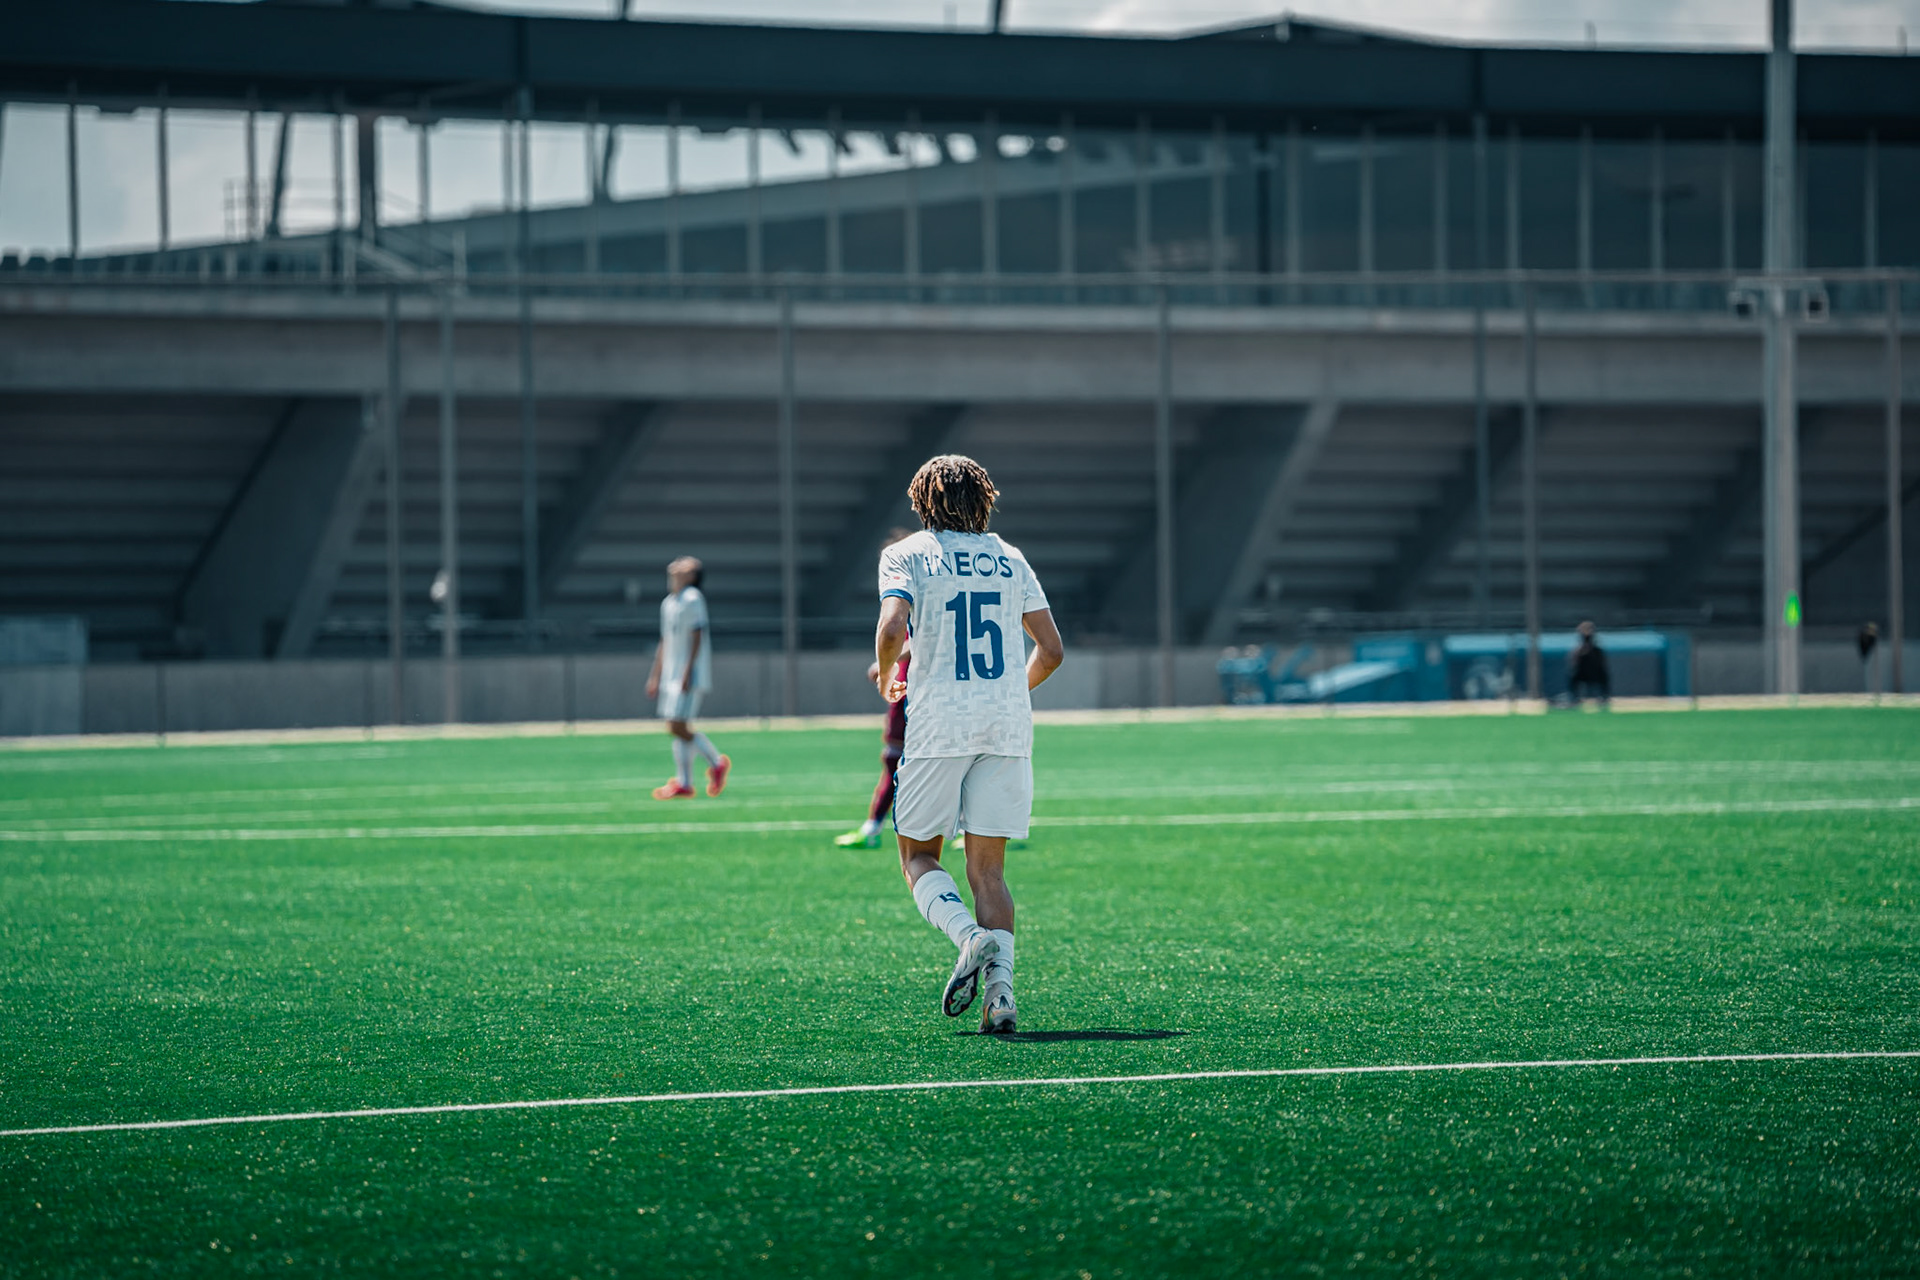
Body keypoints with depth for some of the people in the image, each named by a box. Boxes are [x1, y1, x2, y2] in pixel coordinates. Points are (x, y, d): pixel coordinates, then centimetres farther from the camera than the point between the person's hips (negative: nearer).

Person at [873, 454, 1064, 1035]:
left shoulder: (906, 555, 2)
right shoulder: (1009, 559, 12)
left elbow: (892, 628, -14)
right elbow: (1051, 650, 10)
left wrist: (885, 674, 6)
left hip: (939, 725, -3)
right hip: (1008, 727, 3)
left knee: (918, 854, 11)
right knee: (988, 867, 6)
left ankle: (970, 936, -16)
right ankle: (1000, 988, -11)